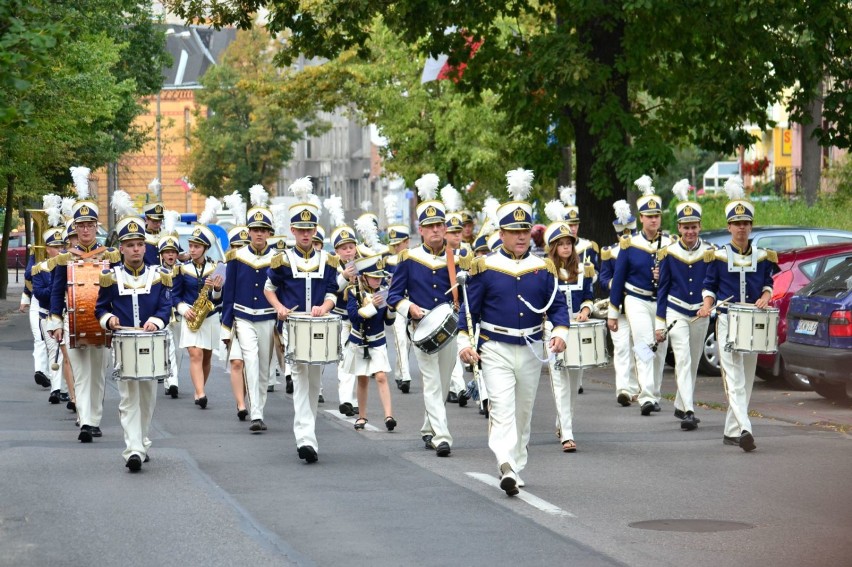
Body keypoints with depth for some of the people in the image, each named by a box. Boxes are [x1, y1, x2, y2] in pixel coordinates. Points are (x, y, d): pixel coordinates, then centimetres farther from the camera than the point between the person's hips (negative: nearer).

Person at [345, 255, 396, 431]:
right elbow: (353, 315, -21)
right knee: (362, 379, 8)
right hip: (358, 342, -1)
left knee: (381, 377, -12)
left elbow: (389, 321, 3)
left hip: (378, 343, 1)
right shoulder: (355, 292, -8)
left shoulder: (383, 293, 0)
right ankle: (362, 416, 20)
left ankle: (388, 415, -19)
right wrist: (372, 305, -27)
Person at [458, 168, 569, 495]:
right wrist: (464, 341, -10)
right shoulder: (485, 268, -2)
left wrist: (560, 332, -13)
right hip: (495, 350, -4)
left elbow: (557, 305, 5)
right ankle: (506, 468, -30)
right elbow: (469, 309, 0)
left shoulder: (543, 268, 5)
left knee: (523, 411, 12)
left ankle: (516, 467, 24)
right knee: (502, 407, -17)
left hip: (532, 351, 4)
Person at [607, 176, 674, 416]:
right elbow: (618, 279, 4)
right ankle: (647, 396, -25)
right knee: (645, 346, -18)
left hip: (664, 303, 3)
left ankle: (655, 395, 21)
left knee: (659, 351, 8)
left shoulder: (670, 245, 5)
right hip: (637, 301, -3)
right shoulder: (630, 244, 1)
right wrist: (612, 313, 4)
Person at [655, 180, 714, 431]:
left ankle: (680, 405, 31)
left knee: (693, 362, 12)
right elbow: (663, 289, 2)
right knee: (683, 360, -15)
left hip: (701, 314, 2)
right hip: (676, 313, -2)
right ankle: (688, 412, -23)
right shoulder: (669, 253, -3)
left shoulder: (709, 252, -2)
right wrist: (660, 323, 1)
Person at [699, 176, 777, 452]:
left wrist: (765, 296, -8)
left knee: (747, 379, 7)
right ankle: (744, 429, -26)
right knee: (735, 379, -14)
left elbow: (768, 283, 13)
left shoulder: (762, 256, 6)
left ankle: (731, 431, 17)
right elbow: (710, 286, 5)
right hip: (727, 321, -4)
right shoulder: (718, 256, 0)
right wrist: (707, 304, -13)